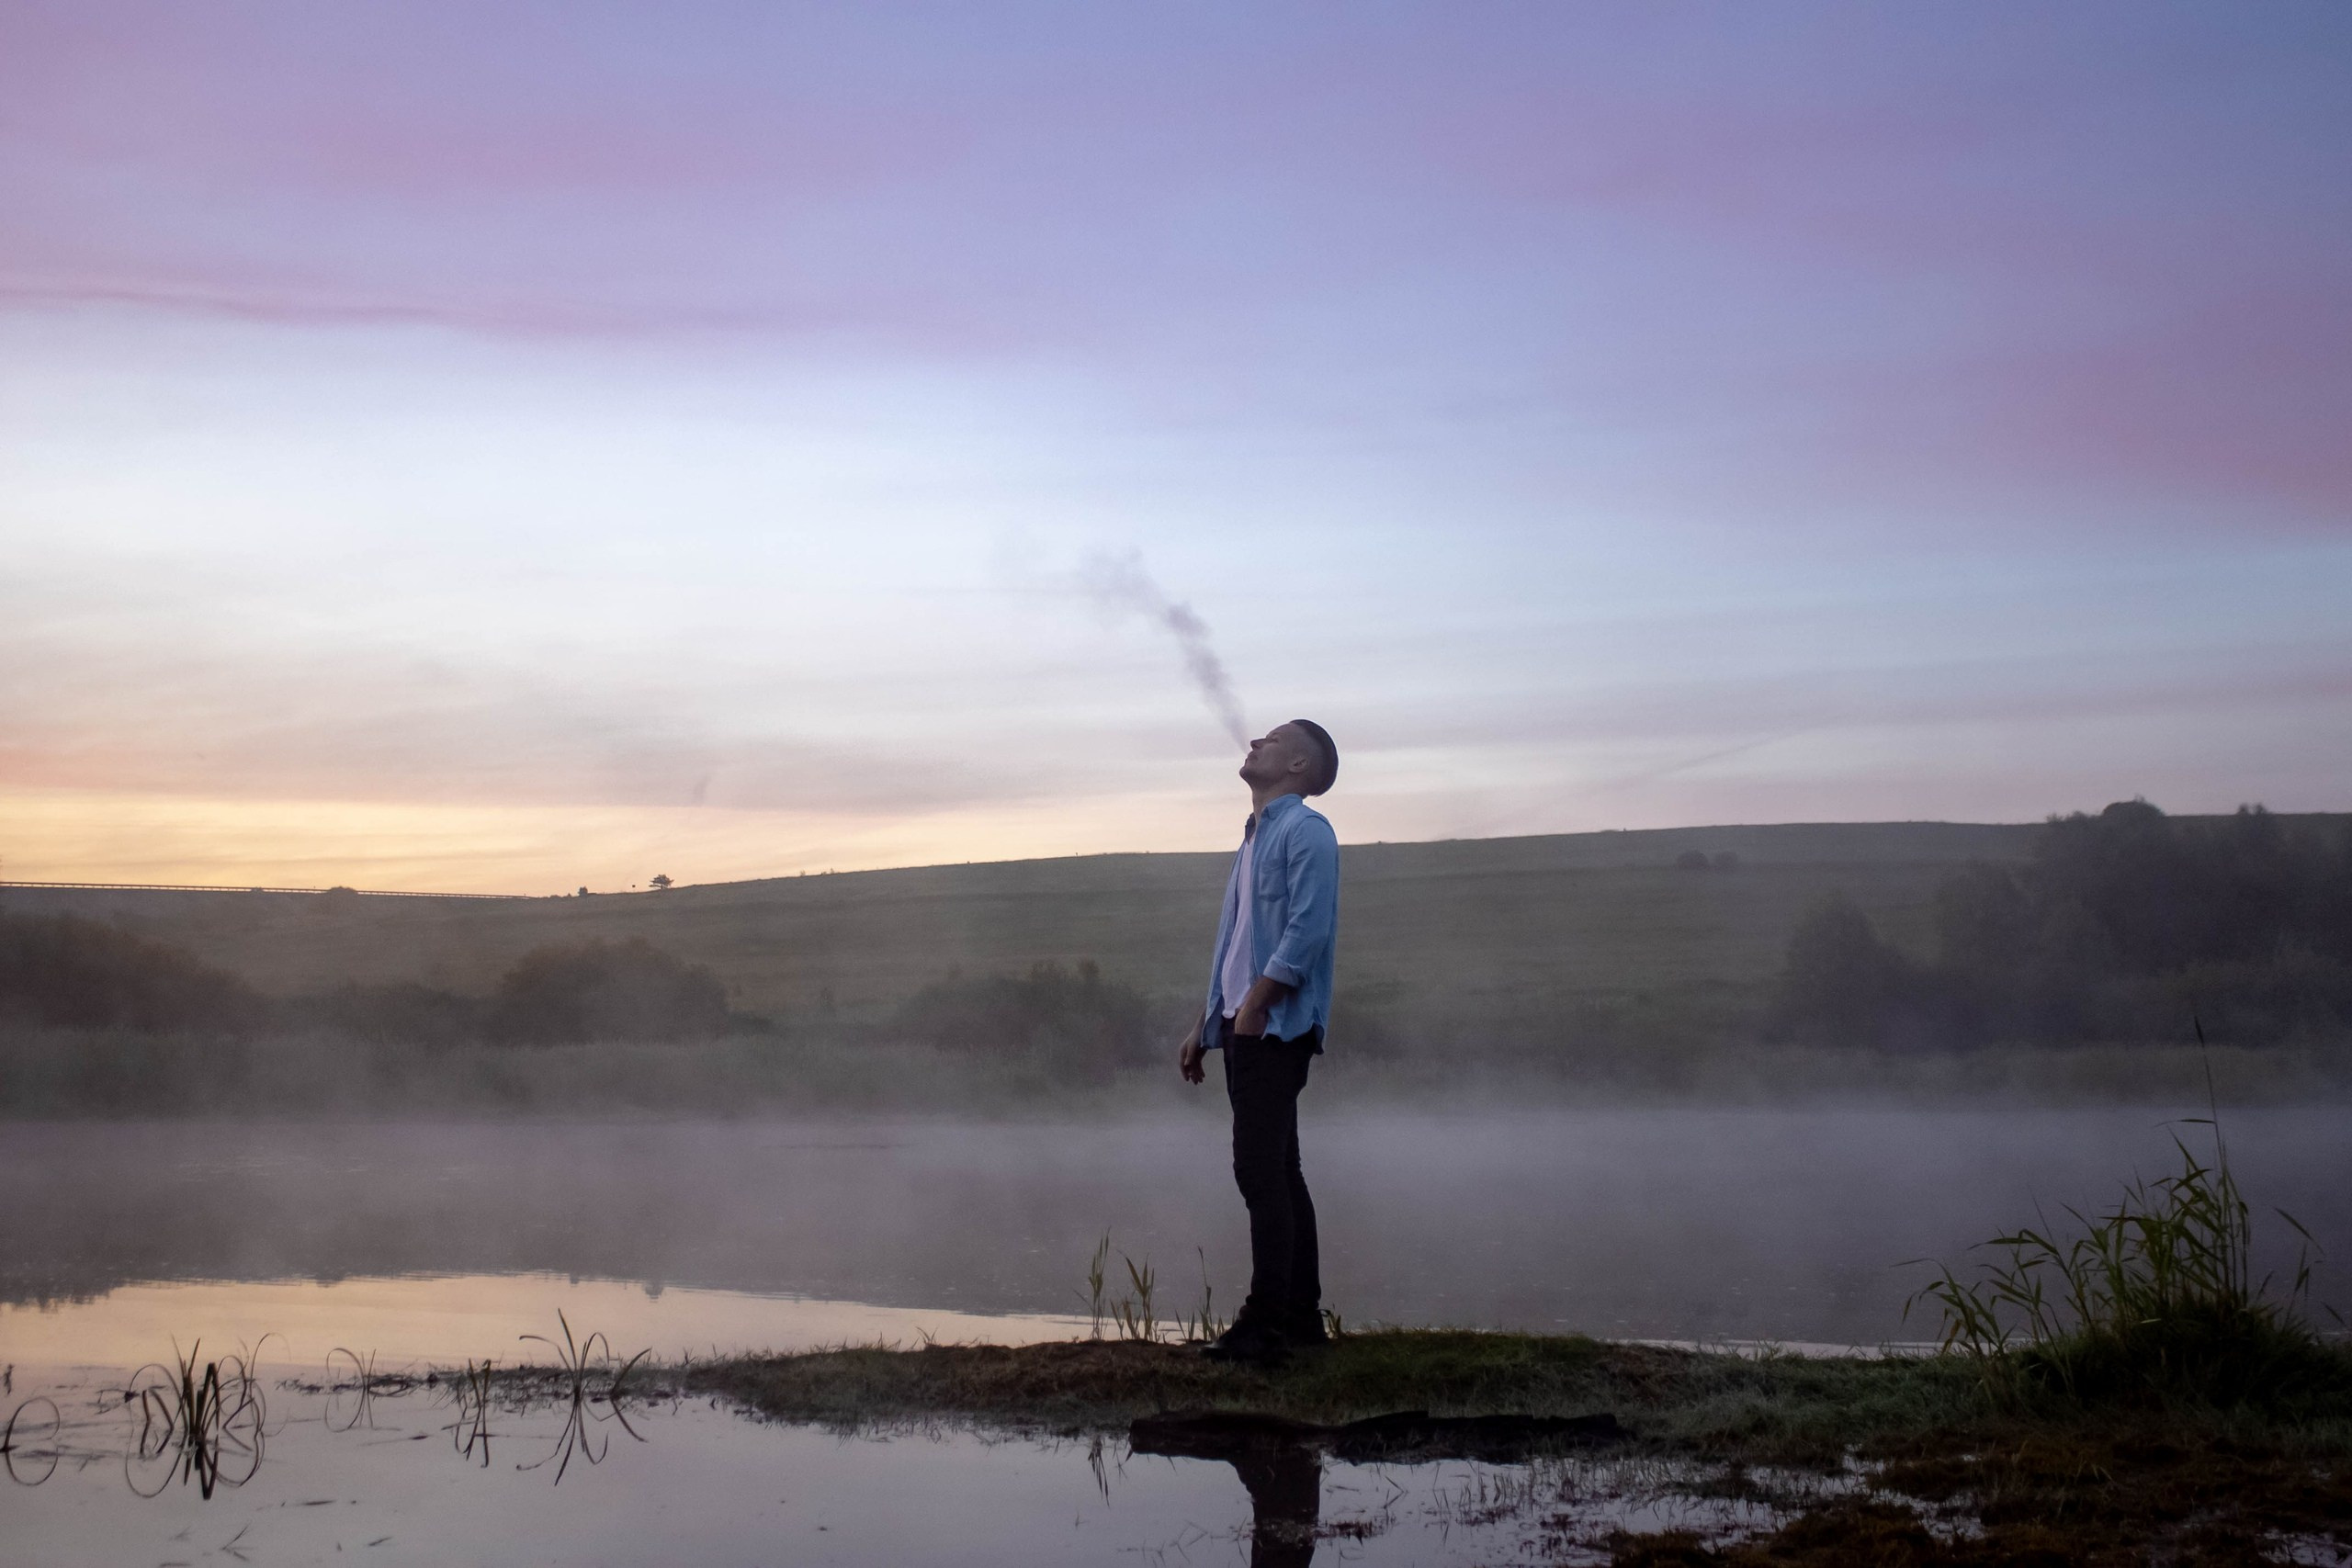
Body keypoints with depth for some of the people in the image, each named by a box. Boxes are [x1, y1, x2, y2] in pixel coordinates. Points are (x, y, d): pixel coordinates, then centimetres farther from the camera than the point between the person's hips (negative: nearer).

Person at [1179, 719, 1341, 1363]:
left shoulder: (1306, 831, -8)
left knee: (1261, 1170, -12)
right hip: (1243, 1027, 10)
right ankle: (1301, 1316, 16)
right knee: (1277, 1172, 11)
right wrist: (1204, 1027, 20)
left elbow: (1307, 931, -19)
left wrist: (1252, 1007, -18)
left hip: (1275, 1027, -10)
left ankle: (1267, 1322, -12)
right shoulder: (1255, 837, 21)